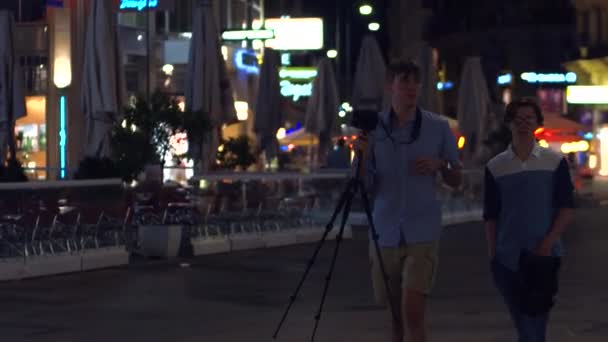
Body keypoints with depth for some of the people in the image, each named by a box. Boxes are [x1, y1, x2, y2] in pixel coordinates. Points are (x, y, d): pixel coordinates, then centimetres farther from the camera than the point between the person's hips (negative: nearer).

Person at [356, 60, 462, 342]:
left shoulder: (438, 128, 1)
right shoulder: (374, 128, 2)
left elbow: (456, 181, 10)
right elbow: (366, 189, 2)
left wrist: (439, 165, -10)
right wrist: (363, 155, -15)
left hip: (422, 234, -2)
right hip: (385, 232, 2)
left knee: (413, 311, -15)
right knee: (395, 313, 12)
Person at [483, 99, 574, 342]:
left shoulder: (555, 162, 3)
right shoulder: (495, 167, 7)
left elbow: (566, 209, 0)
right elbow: (491, 217, 9)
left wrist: (548, 243, -11)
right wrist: (492, 256, 4)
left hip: (543, 257, -2)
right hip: (507, 259, 2)